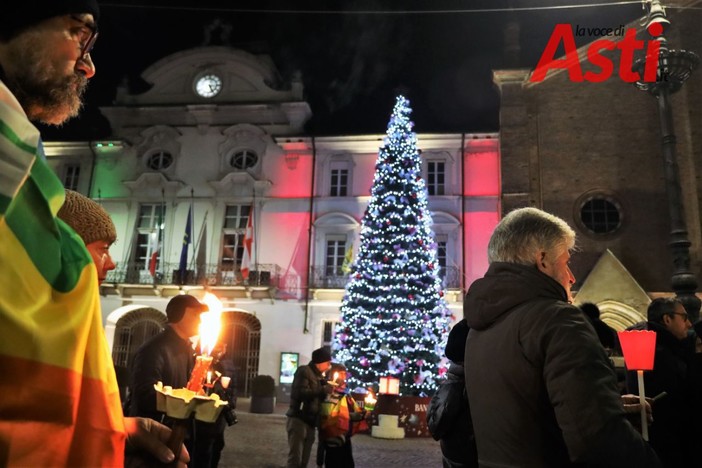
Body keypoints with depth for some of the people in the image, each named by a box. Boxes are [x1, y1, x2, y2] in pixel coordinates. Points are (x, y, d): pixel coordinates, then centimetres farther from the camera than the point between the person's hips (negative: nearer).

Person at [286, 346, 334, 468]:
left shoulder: (319, 376, 19)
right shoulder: (304, 371, -8)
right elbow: (301, 393, -21)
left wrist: (330, 389, 5)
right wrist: (323, 390, -21)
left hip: (310, 422, 8)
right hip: (298, 420, -8)